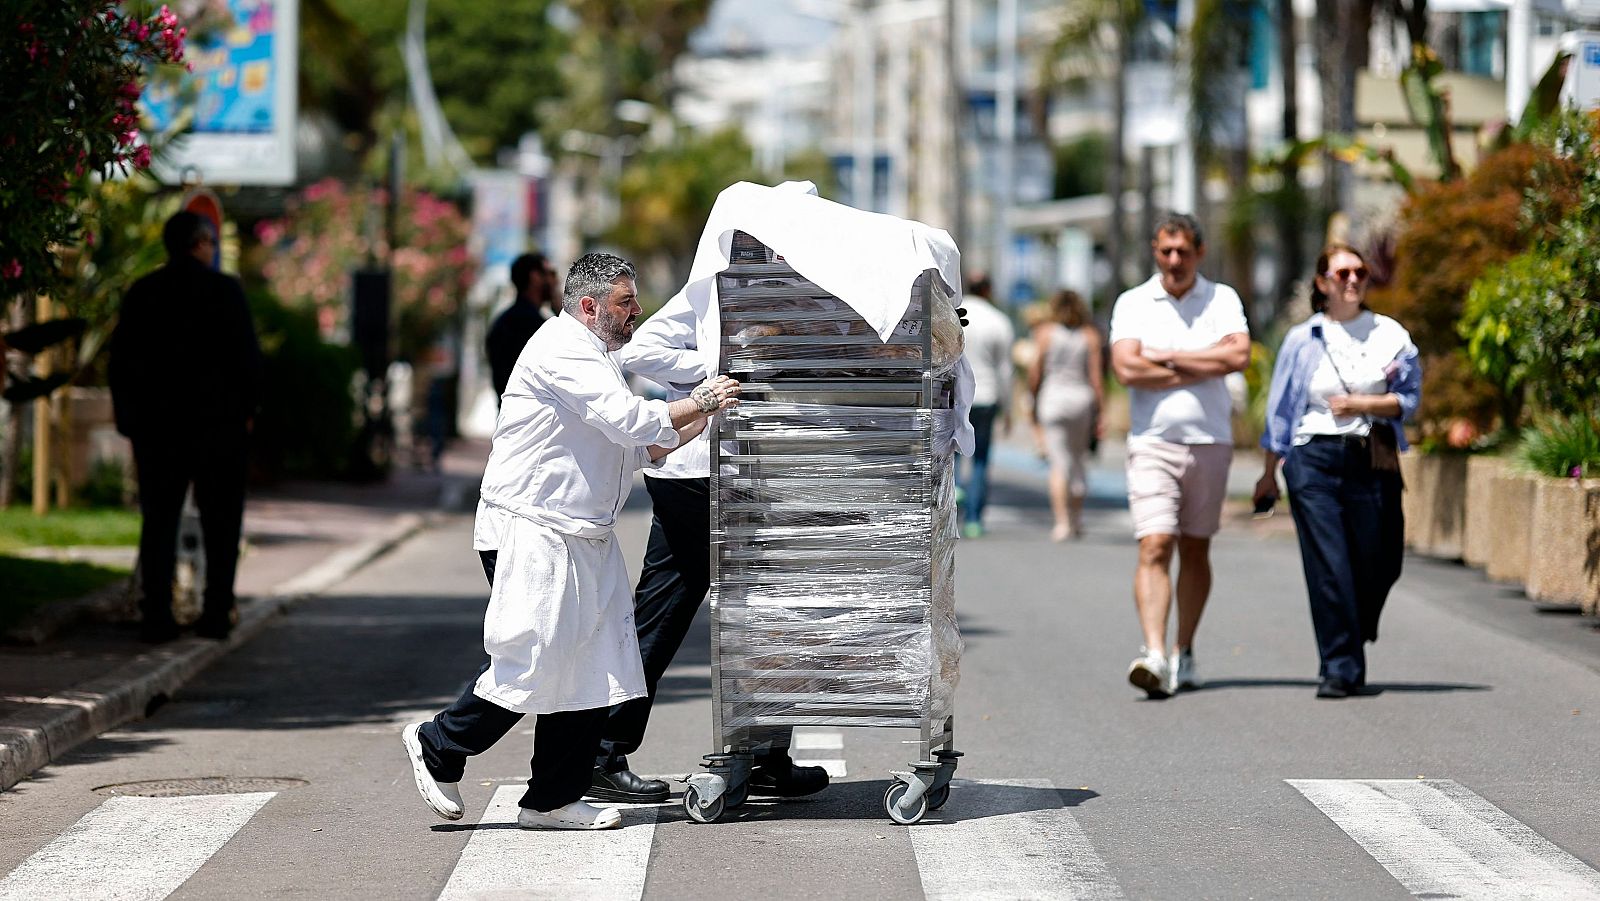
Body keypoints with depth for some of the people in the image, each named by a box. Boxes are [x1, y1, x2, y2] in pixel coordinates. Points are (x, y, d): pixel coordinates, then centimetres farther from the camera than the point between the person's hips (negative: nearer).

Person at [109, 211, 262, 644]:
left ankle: (156, 617, 0)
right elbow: (248, 355, -8)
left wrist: (129, 420, 12)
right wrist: (246, 409, 3)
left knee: (158, 523, 5)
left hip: (155, 426, 3)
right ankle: (216, 615, 3)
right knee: (220, 523, 6)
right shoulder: (224, 290, -6)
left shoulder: (141, 293, 5)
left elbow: (121, 361, 6)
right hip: (218, 424, -3)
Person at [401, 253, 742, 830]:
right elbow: (629, 421, -21)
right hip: (531, 532, -10)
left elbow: (643, 448, 22)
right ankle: (438, 748, 9)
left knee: (593, 667, 4)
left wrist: (702, 417, 11)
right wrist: (698, 403, -10)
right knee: (530, 661, -10)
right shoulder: (563, 351, -12)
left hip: (582, 539, 10)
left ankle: (553, 801, 9)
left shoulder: (595, 358, 22)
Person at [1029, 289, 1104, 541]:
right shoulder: (1090, 336, 3)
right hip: (1082, 398, 2)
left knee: (1059, 463, -3)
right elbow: (1096, 376, -1)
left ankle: (1062, 522, -13)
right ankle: (1077, 518, 22)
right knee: (1079, 459, 16)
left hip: (1053, 397, -2)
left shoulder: (1045, 333, 1)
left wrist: (1034, 402, 14)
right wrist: (1101, 411, 2)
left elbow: (1035, 373, 1)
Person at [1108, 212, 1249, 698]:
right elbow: (1126, 368, -11)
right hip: (1153, 441, -2)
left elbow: (1239, 356, -11)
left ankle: (1184, 654, 20)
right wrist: (1207, 365, -9)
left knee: (1195, 551, 10)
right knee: (1154, 548, -13)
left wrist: (1166, 356, -10)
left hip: (1210, 442, 2)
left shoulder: (1222, 299, 6)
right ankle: (1153, 655, -23)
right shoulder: (1132, 303, 4)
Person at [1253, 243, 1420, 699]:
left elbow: (1409, 398, 3)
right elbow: (1280, 410, 11)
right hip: (1314, 459, -1)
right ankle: (1340, 668, -4)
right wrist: (1270, 473, 12)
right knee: (1329, 569, -9)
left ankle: (1350, 651, 28)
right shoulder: (1302, 339, 7)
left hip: (1373, 462, 1)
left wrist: (1360, 405, -12)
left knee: (1377, 567, 2)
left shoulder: (1390, 334, 7)